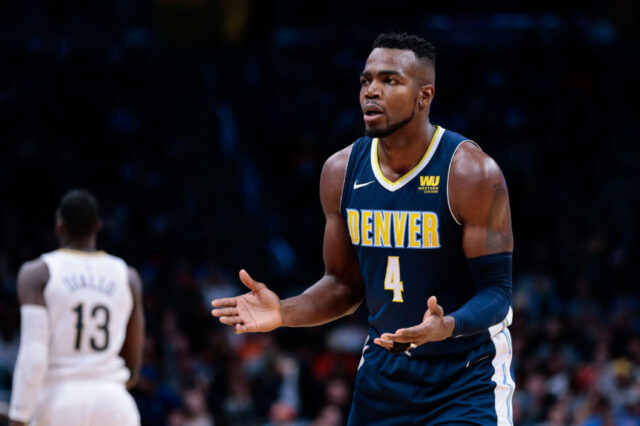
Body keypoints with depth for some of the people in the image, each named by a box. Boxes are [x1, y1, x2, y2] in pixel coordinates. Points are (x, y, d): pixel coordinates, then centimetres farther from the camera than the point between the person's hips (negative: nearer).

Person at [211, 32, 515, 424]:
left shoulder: (471, 172, -17)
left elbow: (496, 292, -16)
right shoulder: (342, 172, 0)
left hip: (466, 376, -5)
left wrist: (448, 326, -37)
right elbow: (345, 284, 10)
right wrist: (283, 313, -9)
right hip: (384, 370, 5)